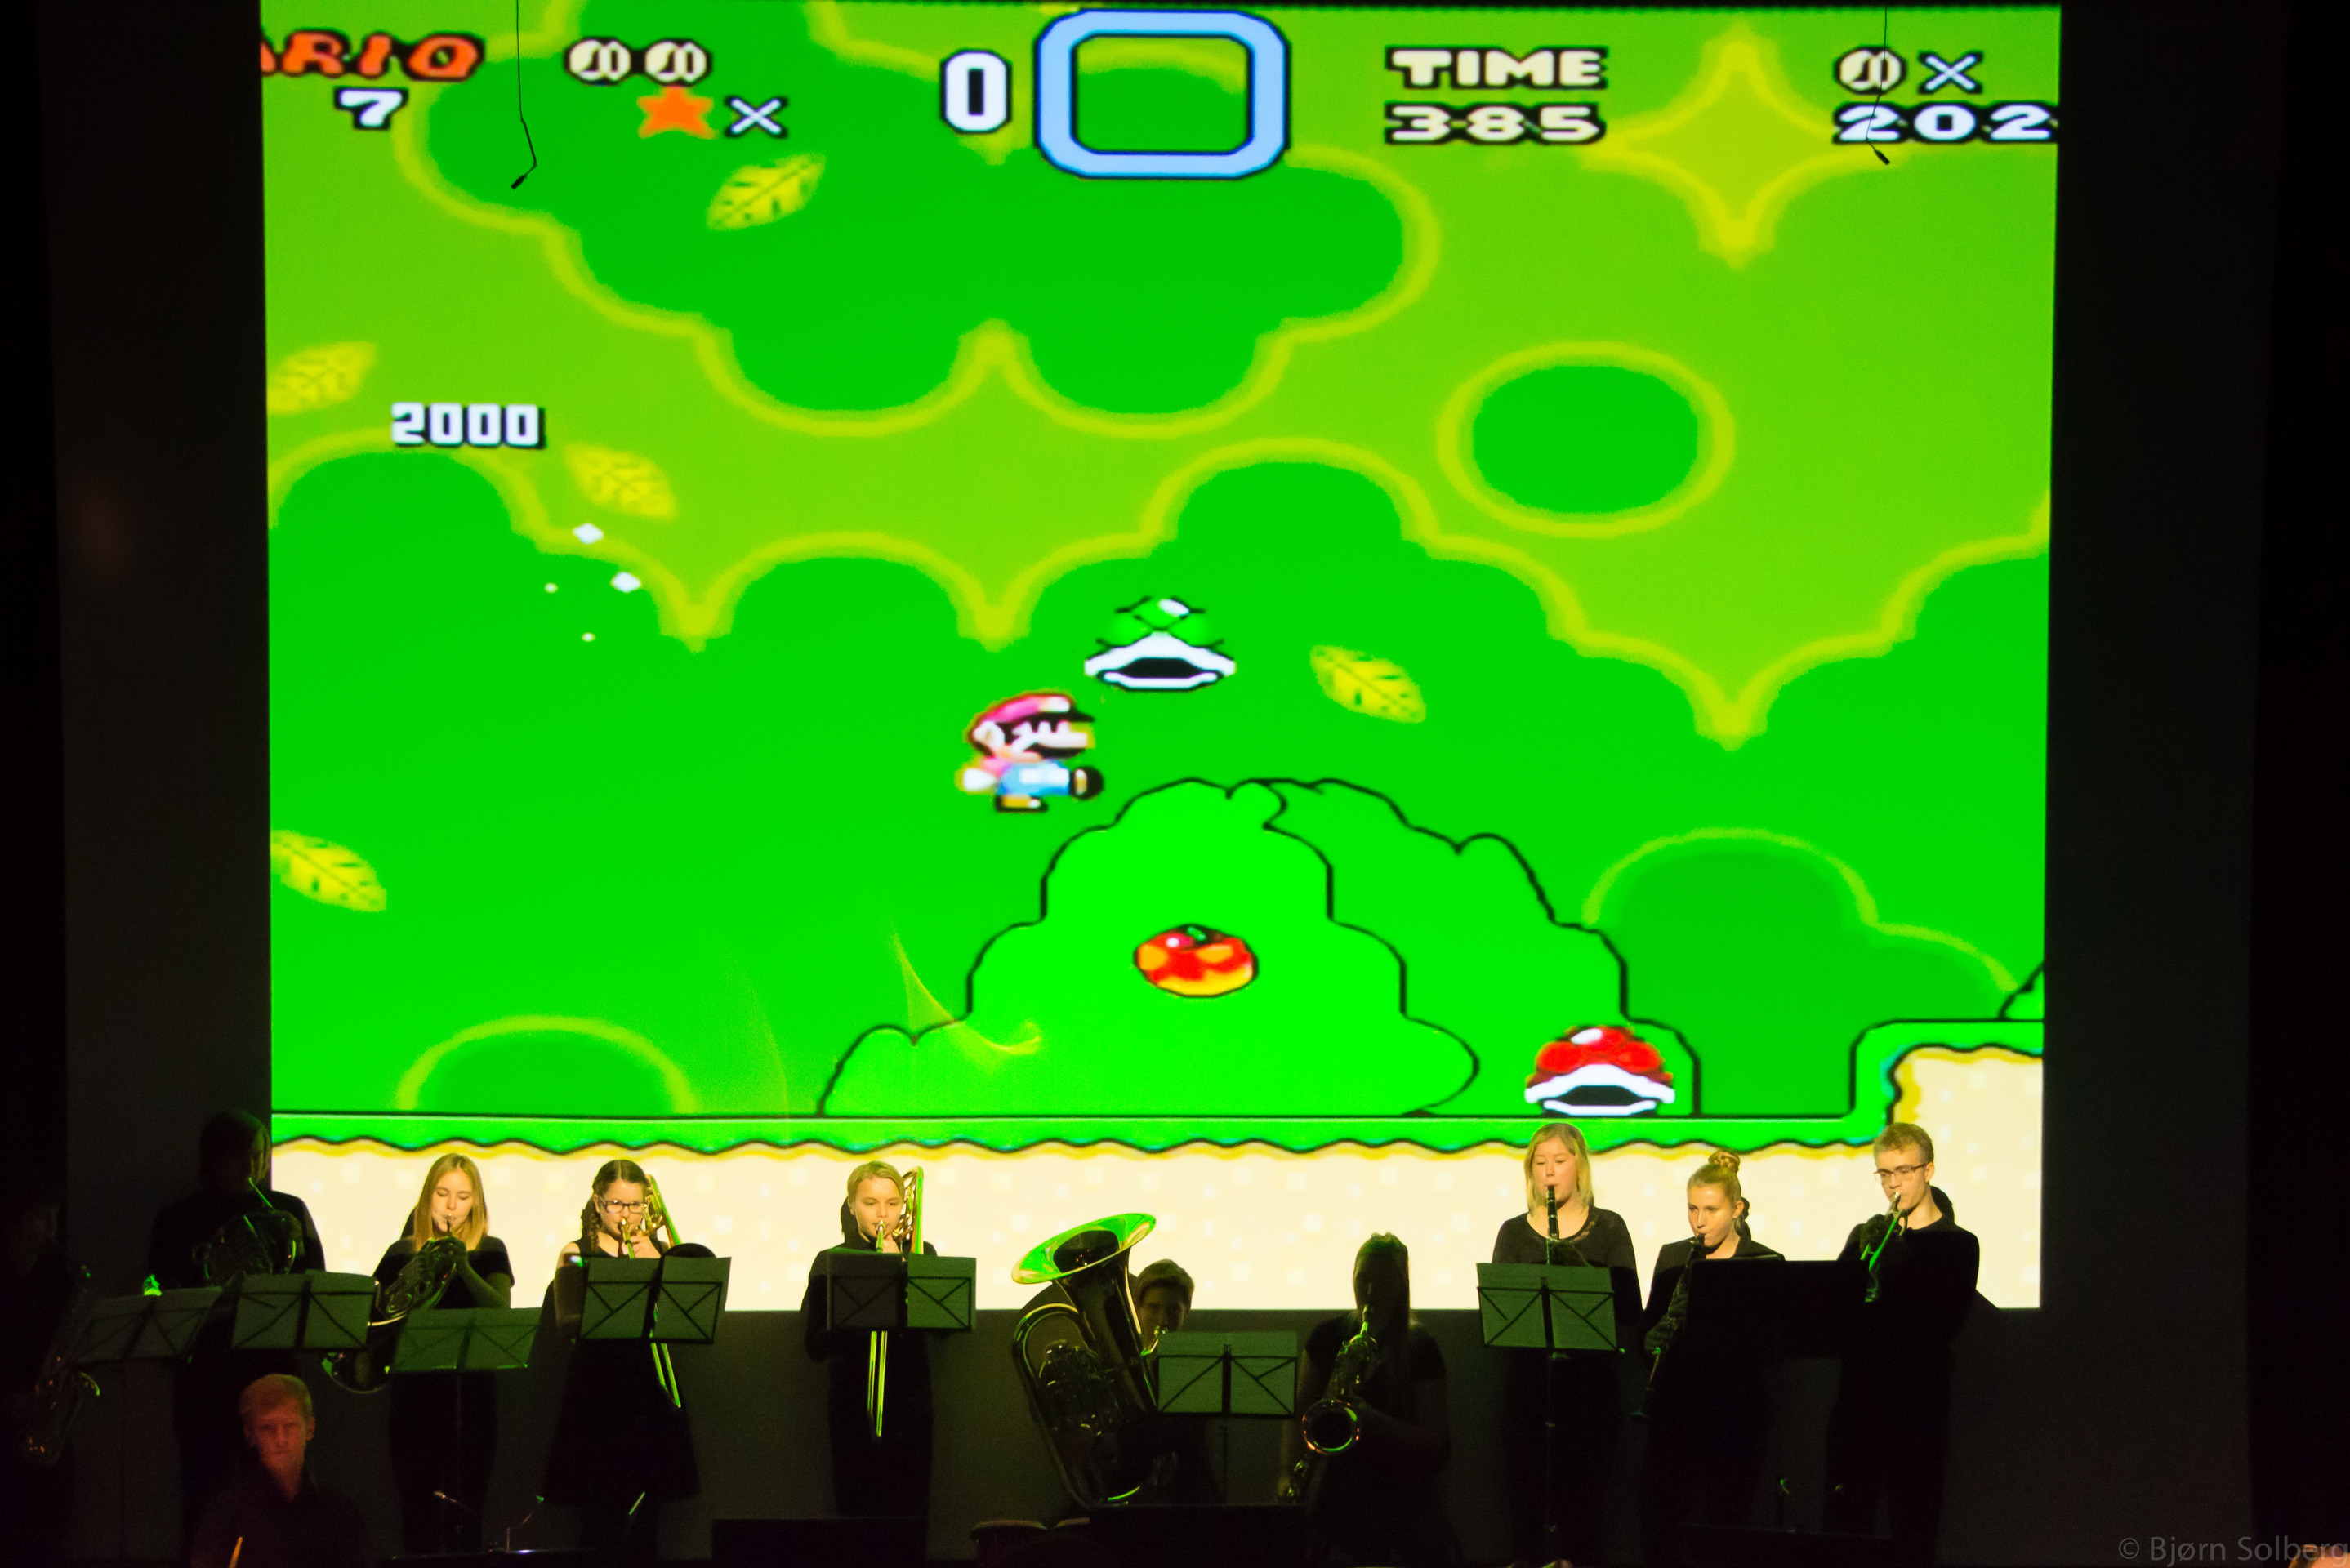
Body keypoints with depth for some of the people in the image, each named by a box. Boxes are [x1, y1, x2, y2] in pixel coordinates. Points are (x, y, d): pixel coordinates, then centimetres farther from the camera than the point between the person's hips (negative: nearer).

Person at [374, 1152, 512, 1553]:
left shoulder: (488, 1252, 5)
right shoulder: (402, 1252, 9)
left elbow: (500, 1310, -10)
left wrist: (461, 1264, -21)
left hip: (469, 1388, -1)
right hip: (414, 1388, 1)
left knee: (462, 1507, -3)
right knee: (416, 1505, 1)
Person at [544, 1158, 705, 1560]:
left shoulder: (659, 1252, 11)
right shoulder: (577, 1255, 4)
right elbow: (567, 1323, -11)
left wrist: (657, 1264, -11)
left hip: (651, 1392, 3)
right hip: (596, 1394, -3)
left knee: (645, 1519, 5)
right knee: (600, 1516, -4)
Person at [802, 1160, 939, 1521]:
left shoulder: (921, 1255, 9)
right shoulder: (831, 1262, 6)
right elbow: (815, 1345, -3)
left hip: (910, 1408, 0)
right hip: (852, 1409, 0)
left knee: (910, 1515, -3)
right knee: (856, 1517, -3)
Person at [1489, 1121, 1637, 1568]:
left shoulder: (1608, 1227, 6)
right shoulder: (1514, 1232, 9)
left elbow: (1629, 1308, -2)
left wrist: (1581, 1268, -17)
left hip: (1590, 1381, -1)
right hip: (1527, 1377, 1)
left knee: (1584, 1495, -3)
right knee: (1527, 1493, -1)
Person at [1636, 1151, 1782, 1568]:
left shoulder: (1765, 1264, -1)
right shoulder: (1673, 1257, 11)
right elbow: (1651, 1329, 13)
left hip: (1734, 1409, -3)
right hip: (1675, 1404, 3)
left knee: (1724, 1516, -2)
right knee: (1658, 1513, -2)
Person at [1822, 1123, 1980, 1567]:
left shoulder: (1957, 1244, 2)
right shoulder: (1866, 1236, 15)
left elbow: (1944, 1324, -10)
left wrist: (1874, 1312, -17)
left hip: (1919, 1397, -3)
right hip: (1859, 1392, 3)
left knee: (1913, 1525, -1)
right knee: (1846, 1516, 2)